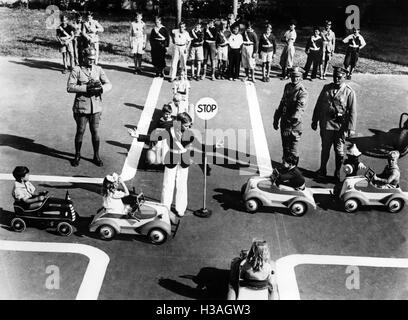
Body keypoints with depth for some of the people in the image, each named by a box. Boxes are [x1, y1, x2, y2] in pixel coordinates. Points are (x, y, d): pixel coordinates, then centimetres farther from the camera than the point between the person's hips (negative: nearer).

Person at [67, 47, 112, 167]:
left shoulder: (98, 70, 7)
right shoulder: (77, 70, -3)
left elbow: (109, 84, 2)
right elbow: (69, 87, -11)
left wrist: (100, 88, -19)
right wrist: (86, 88, -20)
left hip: (96, 106, 2)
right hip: (81, 106, -2)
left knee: (95, 131, 7)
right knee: (80, 132, 5)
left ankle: (96, 156, 22)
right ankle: (77, 155, 23)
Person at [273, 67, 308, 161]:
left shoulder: (303, 92, -16)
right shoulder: (288, 86, 7)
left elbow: (298, 110, -24)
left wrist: (290, 127, -29)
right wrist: (276, 119, 15)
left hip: (294, 124, -6)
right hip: (284, 120, 6)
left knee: (292, 149, 2)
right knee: (285, 146, 18)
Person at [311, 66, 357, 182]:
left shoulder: (349, 92, -6)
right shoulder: (326, 88, 6)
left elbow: (352, 112, -7)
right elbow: (318, 105, 11)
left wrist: (350, 129, -10)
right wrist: (315, 121, 11)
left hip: (340, 127, -3)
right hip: (325, 124, 3)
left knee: (339, 151, 7)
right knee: (325, 148, 13)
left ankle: (337, 173, 24)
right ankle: (322, 170, 30)